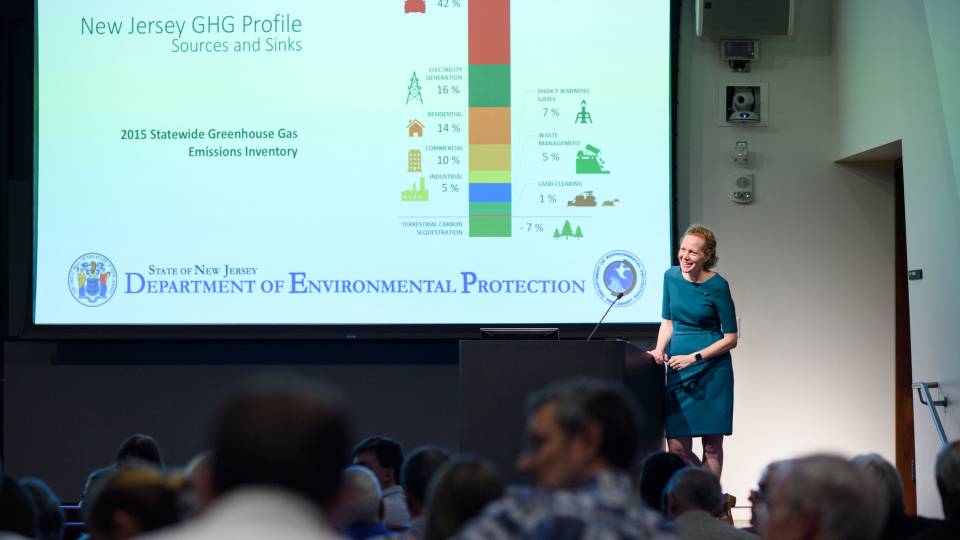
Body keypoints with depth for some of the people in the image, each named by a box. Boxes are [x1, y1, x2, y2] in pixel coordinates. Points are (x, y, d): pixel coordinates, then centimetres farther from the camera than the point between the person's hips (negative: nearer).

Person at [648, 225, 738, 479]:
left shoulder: (717, 286, -10)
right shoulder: (671, 276, 4)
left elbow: (730, 338, -6)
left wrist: (694, 358, -15)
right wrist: (659, 351, -3)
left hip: (712, 370, -4)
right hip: (678, 370, 4)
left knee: (711, 444, 0)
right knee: (677, 447, 1)